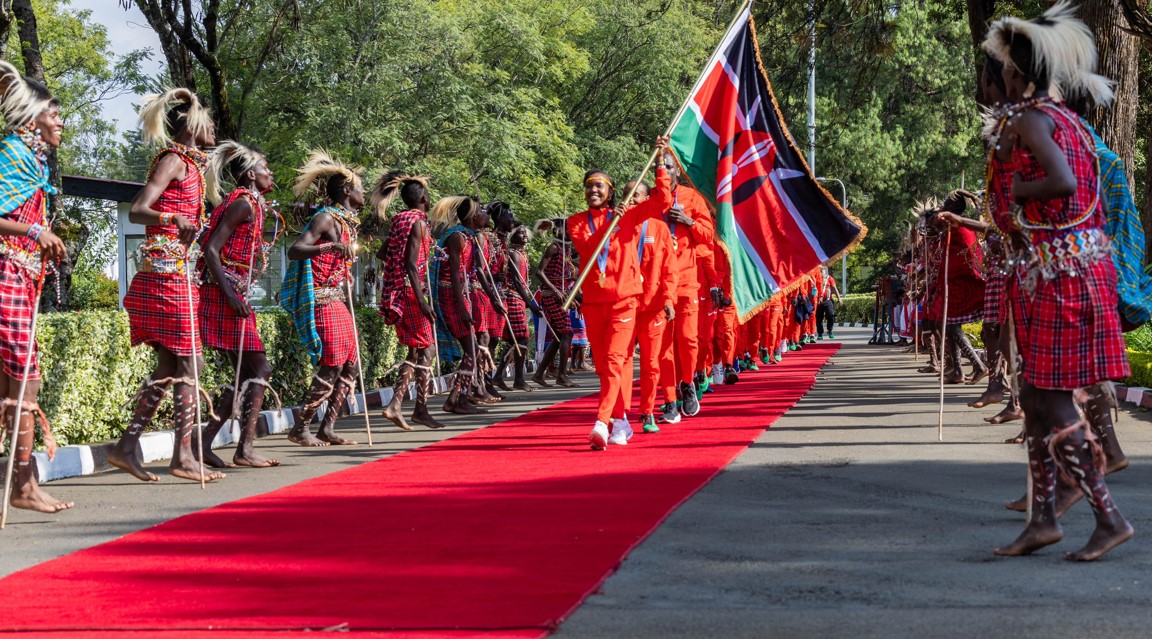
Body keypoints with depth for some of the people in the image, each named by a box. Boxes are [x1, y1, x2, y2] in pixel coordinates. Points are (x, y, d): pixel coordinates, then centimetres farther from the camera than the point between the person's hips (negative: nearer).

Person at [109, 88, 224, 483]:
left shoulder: (191, 162, 19)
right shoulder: (175, 159, -8)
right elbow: (137, 211, -19)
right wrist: (174, 220, -35)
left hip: (177, 270, 10)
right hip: (168, 269, -10)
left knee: (169, 364, 9)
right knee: (188, 363, -8)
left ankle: (127, 446, 10)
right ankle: (183, 457, -6)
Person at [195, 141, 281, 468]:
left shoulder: (251, 203, 19)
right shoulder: (245, 202, -10)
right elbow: (211, 250, -18)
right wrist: (231, 296, -22)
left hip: (232, 296, 10)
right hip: (224, 294, -10)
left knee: (250, 372, 10)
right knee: (257, 370, -6)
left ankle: (205, 441, 8)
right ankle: (246, 448, -7)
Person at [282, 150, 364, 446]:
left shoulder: (347, 222, 16)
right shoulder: (326, 218, -11)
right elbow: (294, 251, -23)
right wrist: (329, 247, -36)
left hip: (337, 301, 10)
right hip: (322, 300, -10)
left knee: (350, 365, 7)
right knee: (332, 367, -12)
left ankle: (327, 429, 10)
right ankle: (300, 428, -6)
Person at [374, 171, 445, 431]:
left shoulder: (398, 221, 13)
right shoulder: (418, 222, -11)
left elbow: (382, 254, 20)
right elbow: (411, 265, -18)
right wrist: (422, 301, -22)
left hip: (394, 291, 8)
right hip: (410, 291, -8)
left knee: (417, 349, 13)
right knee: (426, 348, -1)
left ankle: (395, 405, 4)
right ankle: (421, 409, 0)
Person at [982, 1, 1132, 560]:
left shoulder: (1028, 120, -14)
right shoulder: (1069, 121, 14)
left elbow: (1062, 182, -29)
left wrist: (1013, 190, -13)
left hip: (1057, 273, -9)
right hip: (1085, 259, 9)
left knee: (1053, 407, -4)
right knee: (1035, 398, 14)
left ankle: (1110, 519, -1)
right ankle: (1042, 519, 18)